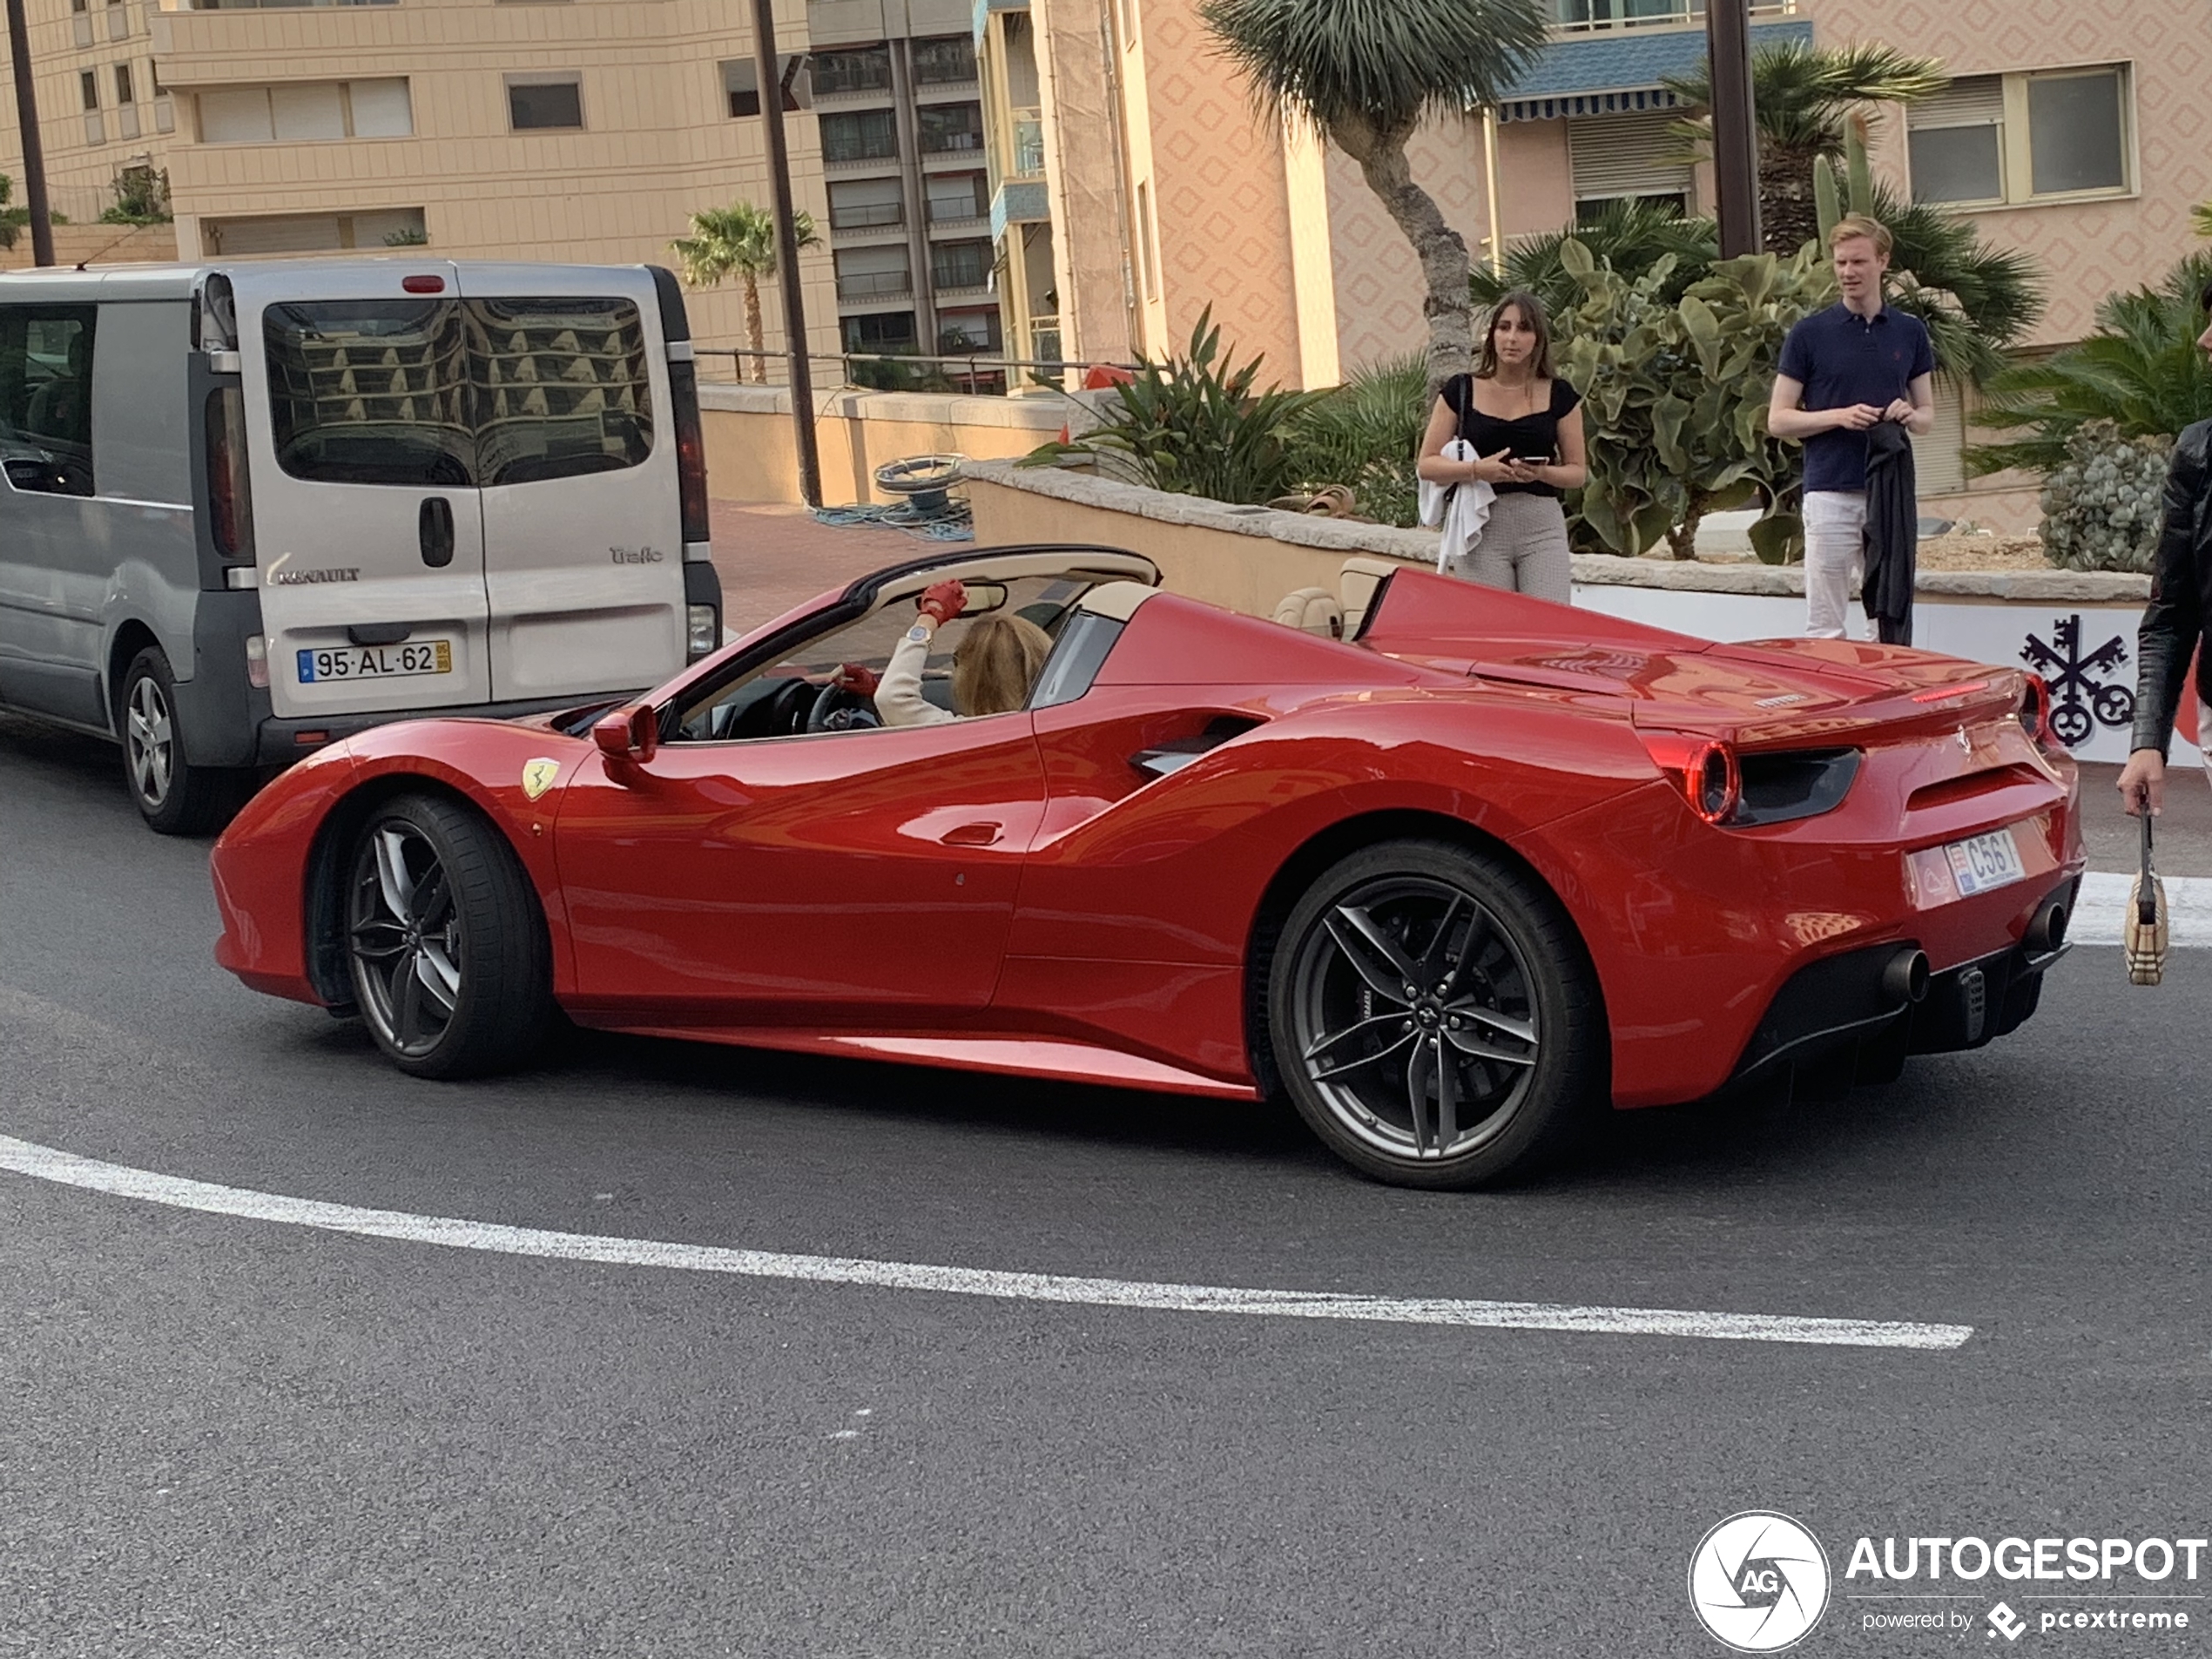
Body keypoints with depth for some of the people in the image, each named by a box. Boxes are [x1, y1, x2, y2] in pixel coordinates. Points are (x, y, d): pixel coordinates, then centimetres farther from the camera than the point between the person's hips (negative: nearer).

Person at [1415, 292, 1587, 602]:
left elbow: (1579, 471, 10)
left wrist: (1541, 473, -12)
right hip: (1481, 529, 0)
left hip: (1543, 527, 0)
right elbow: (1426, 465, 2)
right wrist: (1476, 469, -16)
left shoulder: (1559, 396, 7)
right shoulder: (1461, 391, 5)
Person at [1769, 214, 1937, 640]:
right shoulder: (1810, 334, -1)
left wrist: (1909, 415, -9)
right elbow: (1778, 419, -1)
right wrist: (1840, 416, -15)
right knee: (1826, 625, -2)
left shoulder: (1910, 332, 9)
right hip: (1830, 493, -3)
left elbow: (1927, 417, 14)